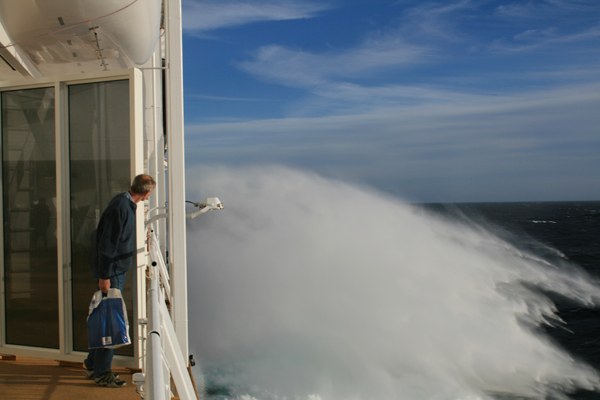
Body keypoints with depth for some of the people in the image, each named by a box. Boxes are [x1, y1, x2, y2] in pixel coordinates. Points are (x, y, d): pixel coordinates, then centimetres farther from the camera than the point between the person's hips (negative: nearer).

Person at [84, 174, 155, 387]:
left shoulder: (126, 204, 8)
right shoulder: (120, 207, -21)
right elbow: (107, 243, -23)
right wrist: (104, 276, -22)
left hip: (117, 268, 10)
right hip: (112, 270, -10)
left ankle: (93, 364, 30)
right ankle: (102, 373, 7)